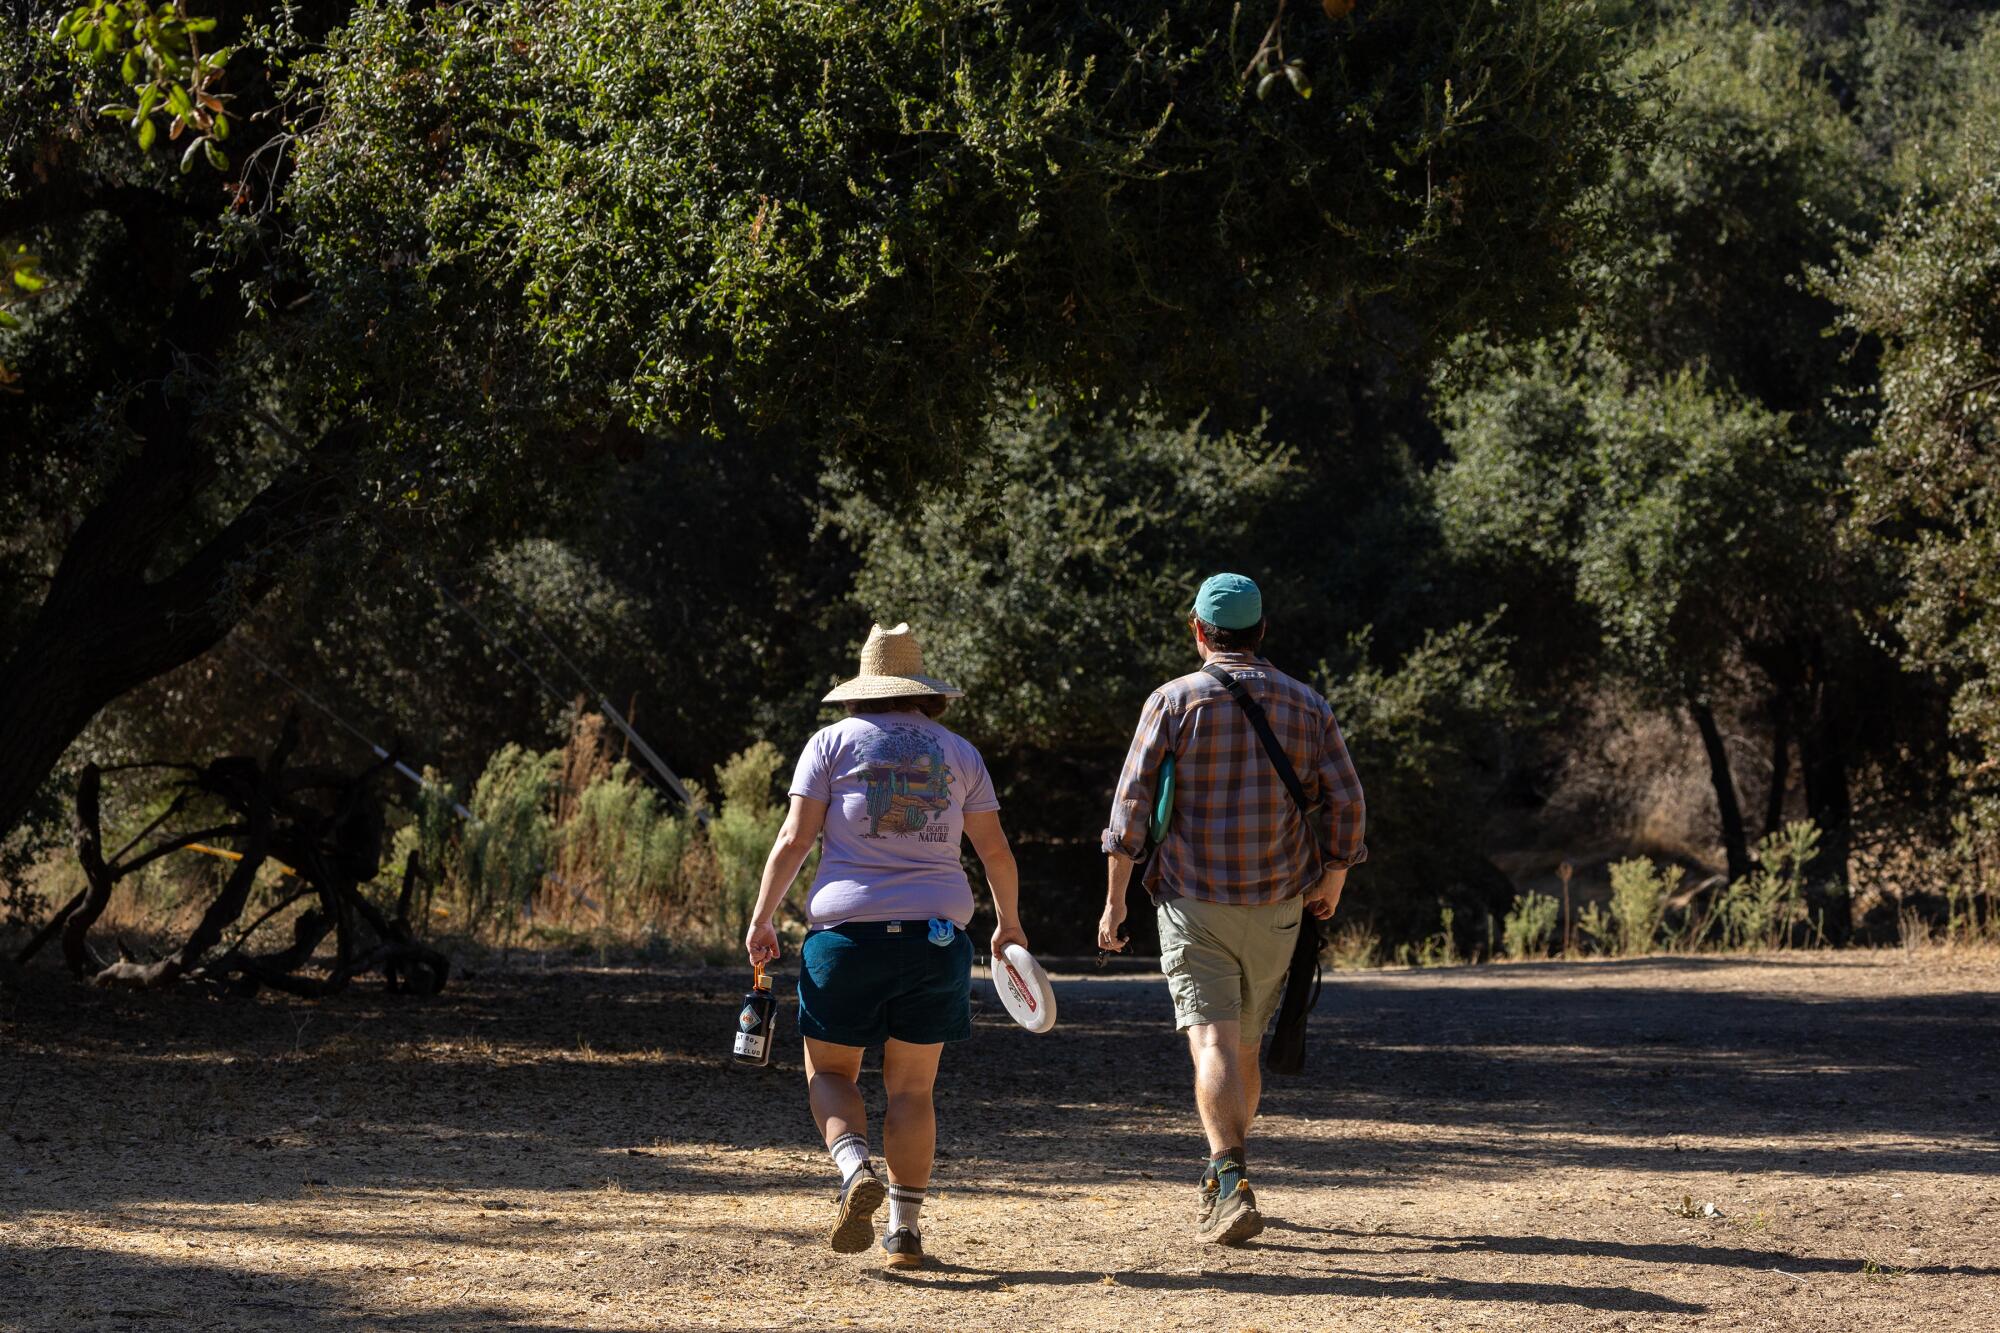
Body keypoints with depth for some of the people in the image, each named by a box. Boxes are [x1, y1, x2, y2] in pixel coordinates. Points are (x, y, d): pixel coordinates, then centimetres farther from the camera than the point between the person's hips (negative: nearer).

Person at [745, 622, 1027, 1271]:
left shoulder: (833, 742, 4)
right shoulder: (957, 751, 11)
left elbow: (794, 837, -4)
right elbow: (995, 850, 12)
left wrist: (761, 918, -1)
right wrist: (1009, 924, 25)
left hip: (848, 929, -2)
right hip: (935, 935, 2)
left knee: (829, 1071, 10)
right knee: (911, 1087, 8)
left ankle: (856, 1170, -18)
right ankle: (905, 1229, 5)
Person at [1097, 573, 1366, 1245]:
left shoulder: (1174, 700, -3)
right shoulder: (1306, 705, 5)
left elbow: (1133, 801, -6)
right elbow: (1345, 800, 3)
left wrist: (1114, 898, -1)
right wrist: (1332, 880, 17)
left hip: (1192, 904, -3)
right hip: (1275, 908, 4)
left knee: (1213, 1043, -11)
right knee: (1246, 1045, 18)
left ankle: (1233, 1187, -27)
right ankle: (1221, 1180, 32)